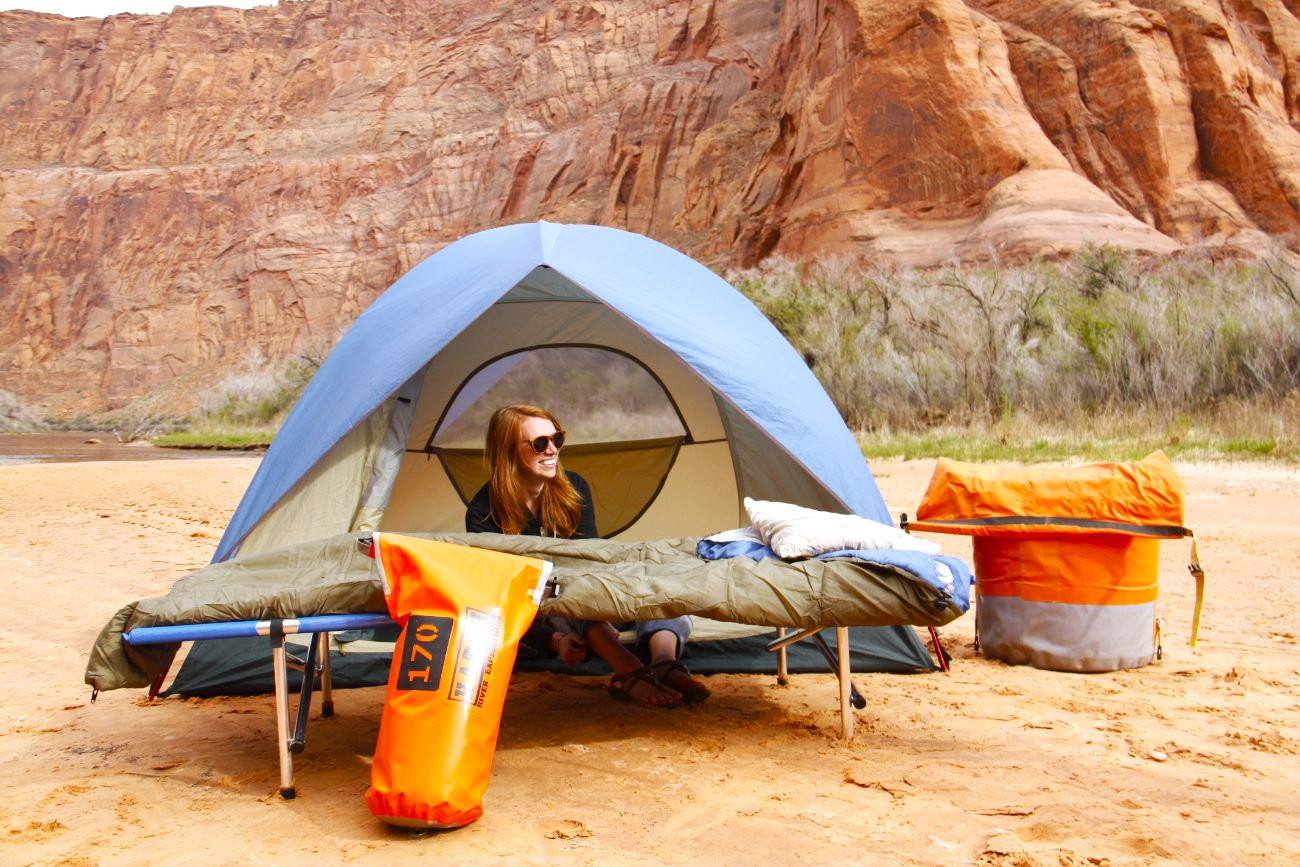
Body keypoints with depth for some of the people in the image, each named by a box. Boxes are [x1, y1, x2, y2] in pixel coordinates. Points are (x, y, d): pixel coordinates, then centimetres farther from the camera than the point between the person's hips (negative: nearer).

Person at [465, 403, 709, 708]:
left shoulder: (574, 487, -4)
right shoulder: (483, 513, -15)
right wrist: (553, 640, -36)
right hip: (539, 619, -4)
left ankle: (664, 663, -57)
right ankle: (630, 672, -61)